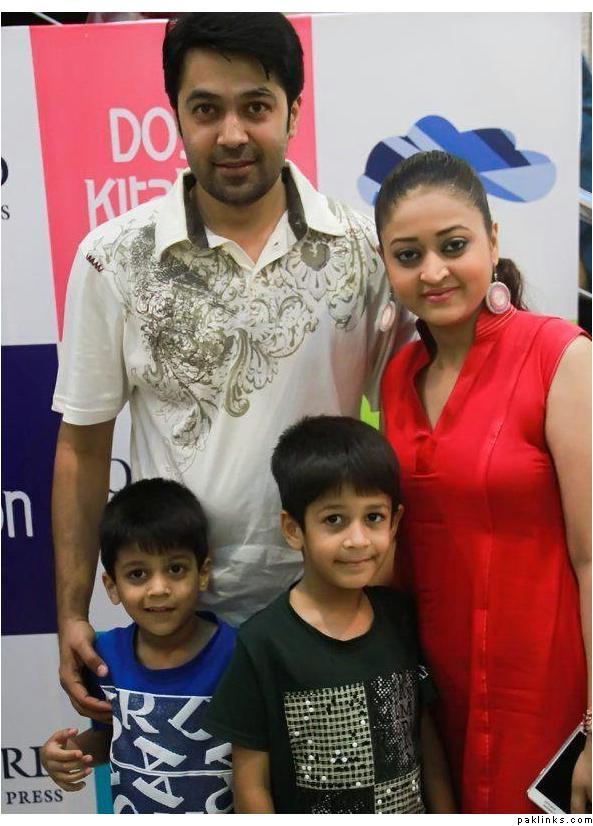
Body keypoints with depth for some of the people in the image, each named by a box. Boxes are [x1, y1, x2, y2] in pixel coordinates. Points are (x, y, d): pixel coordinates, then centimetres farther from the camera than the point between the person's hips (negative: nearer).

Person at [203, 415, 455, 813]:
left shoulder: (401, 618, -7)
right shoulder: (264, 643, -20)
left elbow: (427, 738, 2)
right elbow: (251, 784, -13)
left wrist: (445, 811, 1)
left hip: (411, 808, 3)